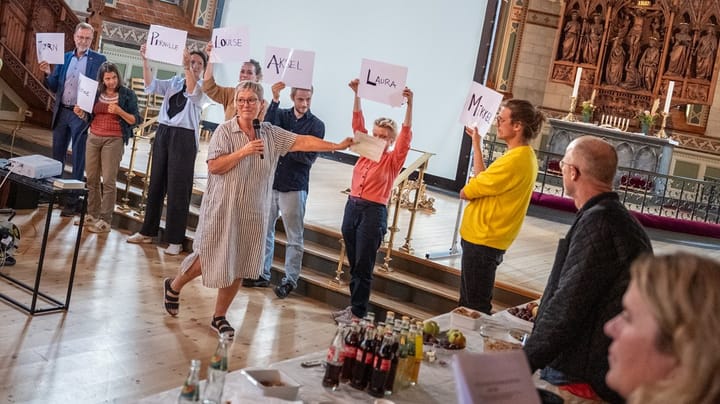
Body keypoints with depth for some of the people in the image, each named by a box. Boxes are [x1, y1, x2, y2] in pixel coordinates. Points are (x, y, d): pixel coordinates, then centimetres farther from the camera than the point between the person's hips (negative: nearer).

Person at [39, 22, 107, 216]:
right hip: (61, 113, 5)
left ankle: (73, 200, 5)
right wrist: (48, 73, -8)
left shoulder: (99, 59, -2)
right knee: (57, 156, 12)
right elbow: (55, 87, 11)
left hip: (81, 114, -5)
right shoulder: (64, 57, 11)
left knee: (78, 159, 0)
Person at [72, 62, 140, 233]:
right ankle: (92, 214, 20)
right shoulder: (96, 93, 9)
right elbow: (89, 117, 17)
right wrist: (81, 114, -4)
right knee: (91, 179, 8)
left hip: (114, 140, -5)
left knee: (108, 181, -4)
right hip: (93, 137, 5)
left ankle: (105, 221, -1)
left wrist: (119, 111, -20)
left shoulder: (128, 94, -3)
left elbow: (135, 120, -5)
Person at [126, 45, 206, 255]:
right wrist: (145, 61, -9)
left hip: (184, 137, -5)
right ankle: (148, 231, 21)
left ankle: (175, 240, 2)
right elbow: (151, 85, 2)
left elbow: (192, 92, -20)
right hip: (163, 132, 5)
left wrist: (187, 68, -29)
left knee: (178, 188, -4)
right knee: (156, 183, 11)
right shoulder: (174, 82, 14)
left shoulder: (202, 87, 2)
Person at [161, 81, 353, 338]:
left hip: (252, 213, 4)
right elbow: (214, 166, -15)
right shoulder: (225, 130, -9)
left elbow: (303, 142, 0)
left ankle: (219, 317, 24)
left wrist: (338, 146, -5)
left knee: (239, 268, 9)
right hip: (223, 209, -4)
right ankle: (174, 286, 33)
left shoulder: (271, 134, 4)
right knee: (211, 259, 3)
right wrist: (243, 152, -22)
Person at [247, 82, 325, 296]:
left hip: (294, 187, -3)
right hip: (271, 182, 3)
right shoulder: (281, 114, 6)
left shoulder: (316, 125, -2)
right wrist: (275, 100, -24)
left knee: (294, 237, 2)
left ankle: (290, 279, 12)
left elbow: (310, 157, -10)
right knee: (265, 230, 10)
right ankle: (262, 273, 22)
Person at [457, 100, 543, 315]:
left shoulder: (514, 160, -24)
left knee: (475, 307, -1)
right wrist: (477, 145, 13)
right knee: (468, 304, 20)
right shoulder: (526, 156, 8)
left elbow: (466, 192, -18)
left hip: (482, 242, -10)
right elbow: (483, 181, 10)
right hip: (484, 238, 10)